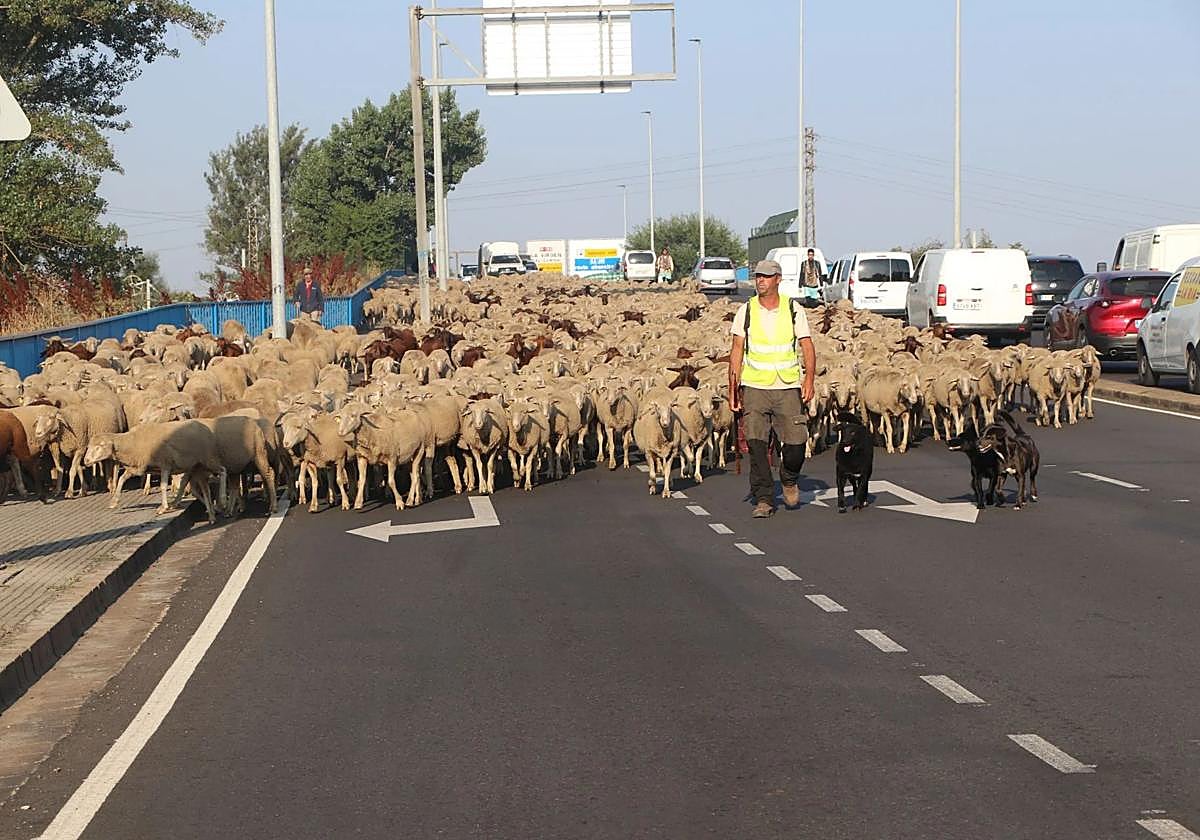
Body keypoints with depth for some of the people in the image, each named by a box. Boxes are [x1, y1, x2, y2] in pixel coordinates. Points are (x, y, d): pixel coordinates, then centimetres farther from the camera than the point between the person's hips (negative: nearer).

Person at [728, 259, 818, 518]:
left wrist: (809, 379, -13)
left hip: (788, 388, 0)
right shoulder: (746, 311, 4)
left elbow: (807, 346, 1)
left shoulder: (793, 309, 3)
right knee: (756, 443, -7)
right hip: (754, 387, 0)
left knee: (796, 442, -5)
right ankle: (764, 499, 1)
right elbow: (737, 351, 4)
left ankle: (789, 479, 27)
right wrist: (733, 389, -2)